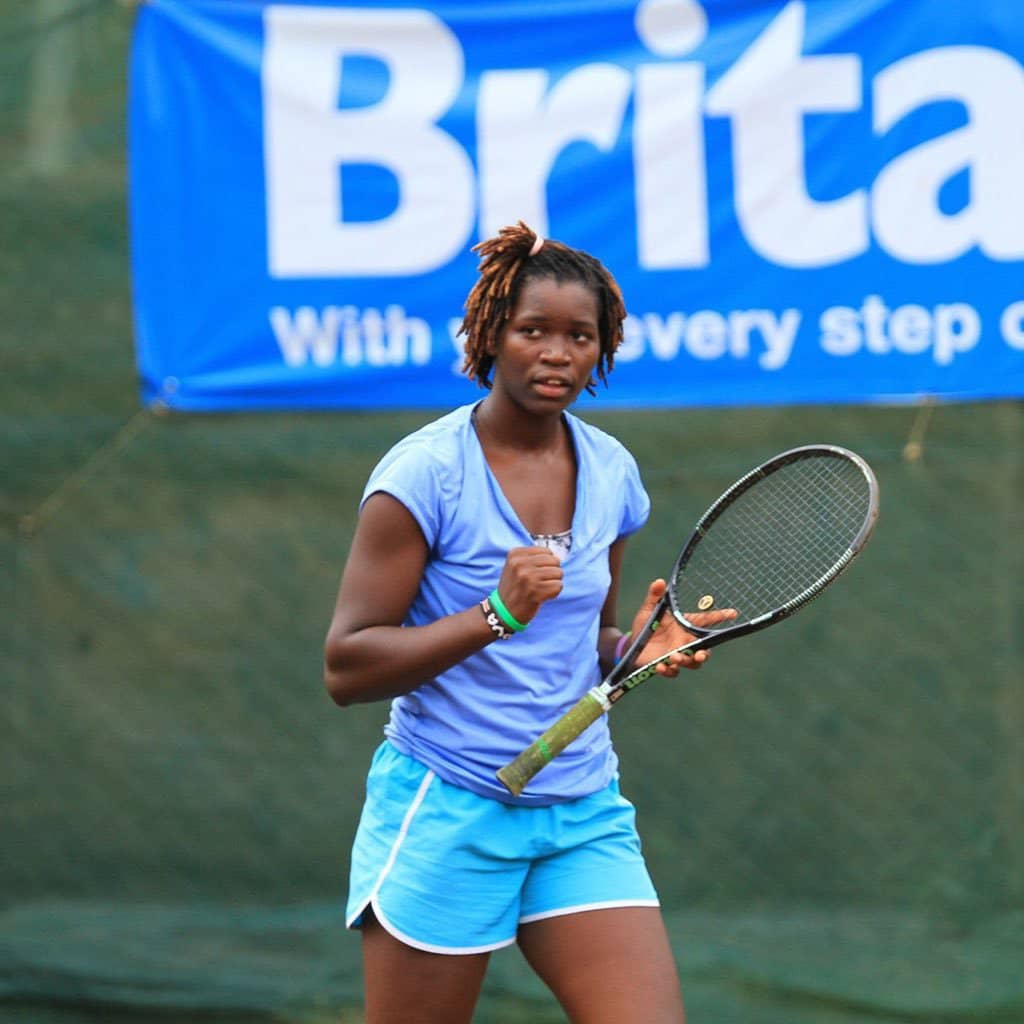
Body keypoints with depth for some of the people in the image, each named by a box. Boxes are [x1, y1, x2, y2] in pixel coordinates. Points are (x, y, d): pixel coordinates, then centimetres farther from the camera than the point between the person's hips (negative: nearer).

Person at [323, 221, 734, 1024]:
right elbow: (346, 669, -16)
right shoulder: (426, 474, -12)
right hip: (447, 813, -5)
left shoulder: (612, 473, 7)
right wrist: (497, 615, -26)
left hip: (585, 815, 5)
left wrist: (641, 647, -3)